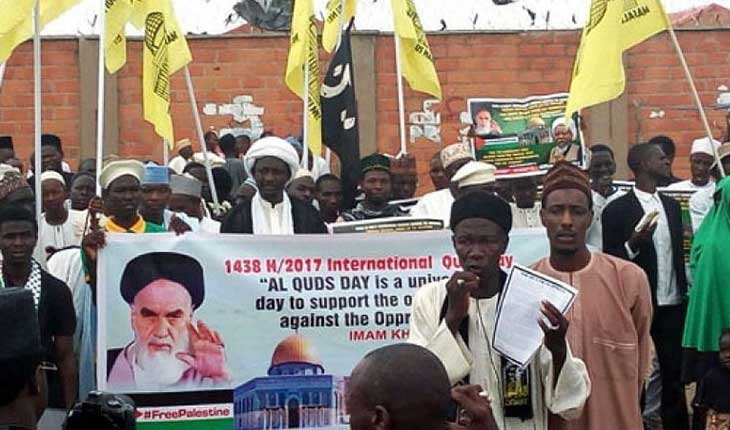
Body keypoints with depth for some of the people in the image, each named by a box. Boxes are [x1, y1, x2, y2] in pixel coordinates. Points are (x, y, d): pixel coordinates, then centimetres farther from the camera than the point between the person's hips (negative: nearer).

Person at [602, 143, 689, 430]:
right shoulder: (617, 210, -8)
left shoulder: (672, 206, 11)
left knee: (675, 373, 8)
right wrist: (633, 244, -26)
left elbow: (678, 252, 16)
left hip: (672, 305, 5)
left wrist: (684, 294, 12)